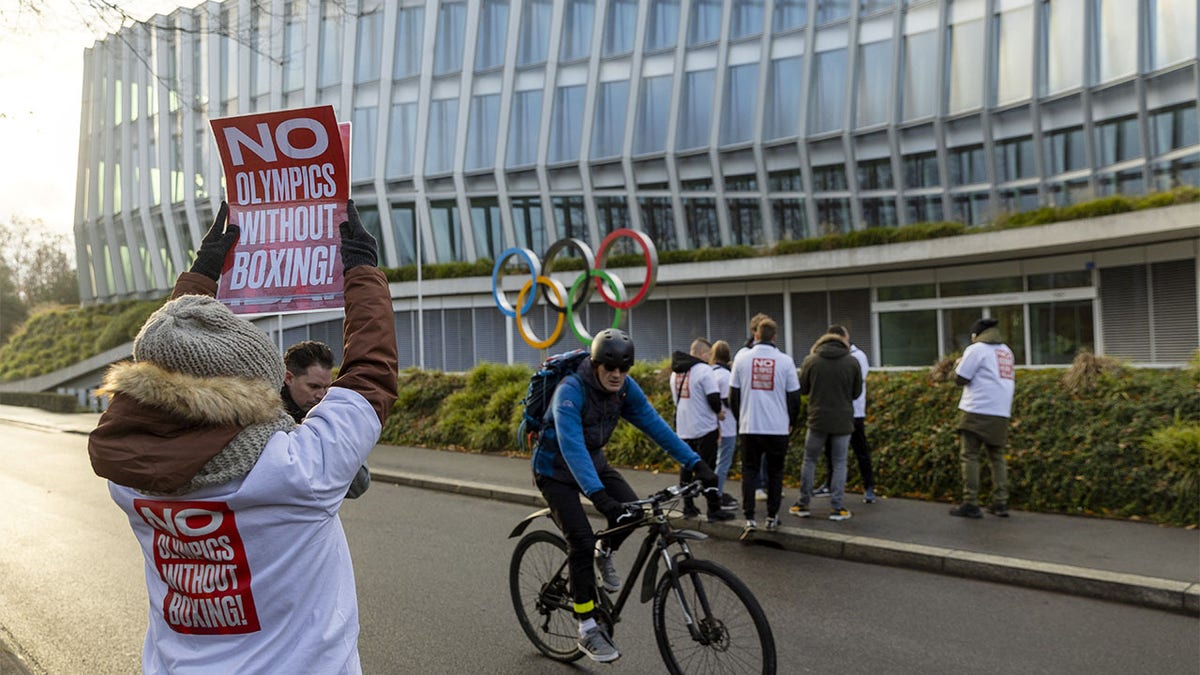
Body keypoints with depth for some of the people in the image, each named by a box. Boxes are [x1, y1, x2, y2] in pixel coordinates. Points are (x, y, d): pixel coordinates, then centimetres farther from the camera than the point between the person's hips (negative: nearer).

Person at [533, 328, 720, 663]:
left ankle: (604, 553, 16)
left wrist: (696, 463, -22)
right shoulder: (570, 391, -32)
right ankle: (587, 630, -3)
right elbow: (572, 447, -43)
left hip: (592, 460, 6)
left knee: (632, 511, -17)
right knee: (581, 541, -17)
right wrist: (600, 497, -54)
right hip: (556, 469, -5)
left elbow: (654, 424, -14)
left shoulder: (625, 387, -13)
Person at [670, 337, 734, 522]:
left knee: (686, 467, 13)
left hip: (683, 428, 7)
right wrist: (718, 412, 3)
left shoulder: (675, 372, 11)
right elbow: (714, 398, -18)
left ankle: (688, 507, 18)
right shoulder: (704, 370, -14)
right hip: (704, 428, -7)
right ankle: (714, 510, 2)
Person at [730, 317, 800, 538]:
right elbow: (794, 396, 2)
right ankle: (772, 517, 18)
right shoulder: (785, 361, -4)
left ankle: (749, 519, -1)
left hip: (749, 427, 0)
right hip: (778, 428, 0)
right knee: (775, 472, 13)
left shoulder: (742, 358, -1)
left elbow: (733, 394, 4)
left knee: (749, 471, 8)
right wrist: (790, 421, 18)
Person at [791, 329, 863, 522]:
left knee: (810, 461, 13)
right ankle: (837, 508, 9)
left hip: (817, 419, 0)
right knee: (839, 463, 10)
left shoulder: (810, 360, -4)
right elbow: (857, 392, 6)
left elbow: (803, 389, 5)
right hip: (843, 421, 0)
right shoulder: (852, 362, -3)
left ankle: (803, 504, 18)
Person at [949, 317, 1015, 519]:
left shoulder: (976, 349, -5)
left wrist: (957, 365, 12)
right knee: (997, 457, 12)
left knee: (970, 456, -3)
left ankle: (970, 503, -5)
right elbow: (1011, 382, 24)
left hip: (977, 411, -7)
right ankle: (1001, 502, 9)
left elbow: (961, 379, -7)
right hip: (1001, 413, 7)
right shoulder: (1006, 352, 17)